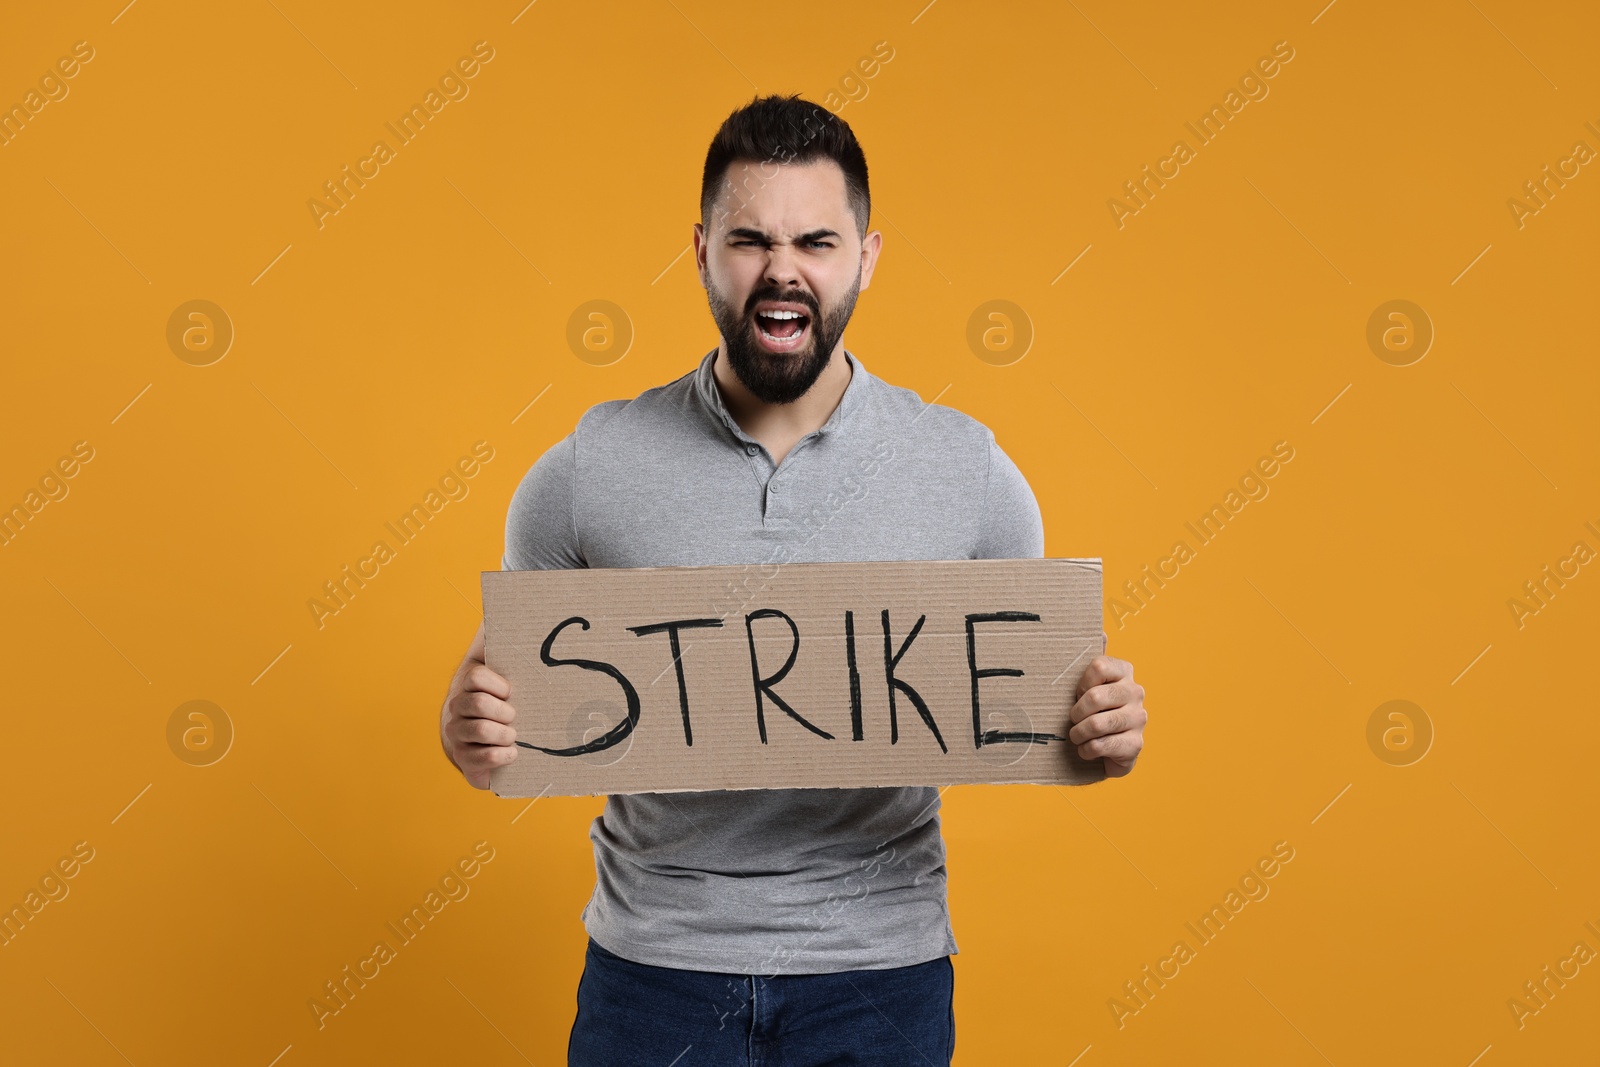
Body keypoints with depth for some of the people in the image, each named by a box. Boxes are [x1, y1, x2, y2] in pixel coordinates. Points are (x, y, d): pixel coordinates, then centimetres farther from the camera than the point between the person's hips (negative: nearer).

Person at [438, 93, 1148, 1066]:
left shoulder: (969, 468, -2)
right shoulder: (589, 470, -4)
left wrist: (1103, 727, -15)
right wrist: (470, 730, -19)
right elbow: (502, 686, 3)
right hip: (654, 967, 0)